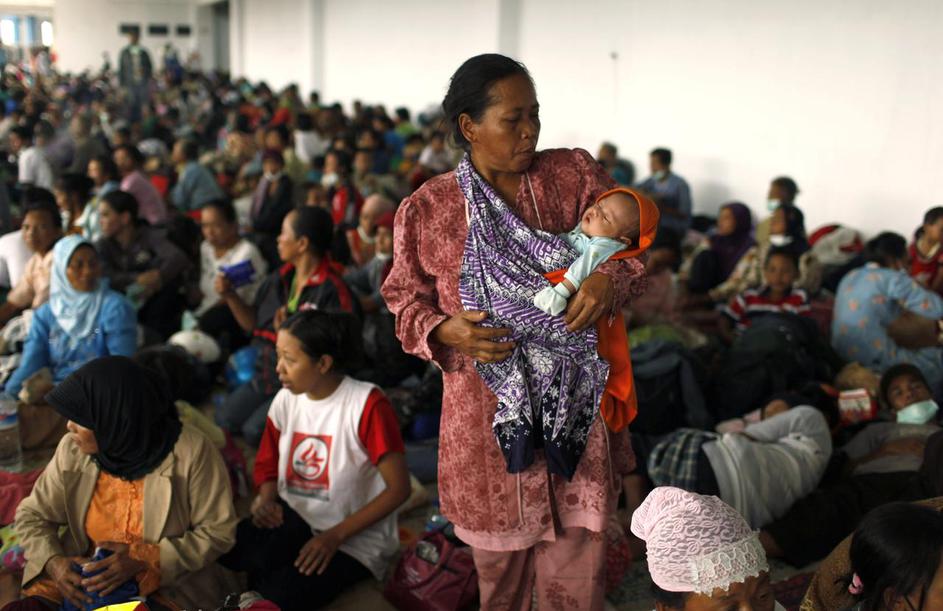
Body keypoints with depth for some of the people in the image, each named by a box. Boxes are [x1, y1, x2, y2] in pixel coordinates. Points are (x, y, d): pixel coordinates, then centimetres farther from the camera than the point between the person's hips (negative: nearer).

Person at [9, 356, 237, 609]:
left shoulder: (191, 453, -15)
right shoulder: (73, 450, -3)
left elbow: (218, 531, -8)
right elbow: (32, 515, 8)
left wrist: (144, 560, -19)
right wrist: (52, 561, -12)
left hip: (167, 590, -3)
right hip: (80, 583, 3)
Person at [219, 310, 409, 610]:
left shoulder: (367, 405, -18)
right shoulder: (286, 400, 1)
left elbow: (398, 489, -16)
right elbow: (267, 464, 14)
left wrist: (335, 535, -20)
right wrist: (266, 500, -10)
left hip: (355, 540, -5)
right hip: (294, 521, 5)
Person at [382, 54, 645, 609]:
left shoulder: (576, 173, 1)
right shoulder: (426, 210, -2)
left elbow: (633, 243, 6)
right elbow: (407, 302, 5)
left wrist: (610, 278, -17)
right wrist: (444, 331, -17)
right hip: (485, 415, 0)